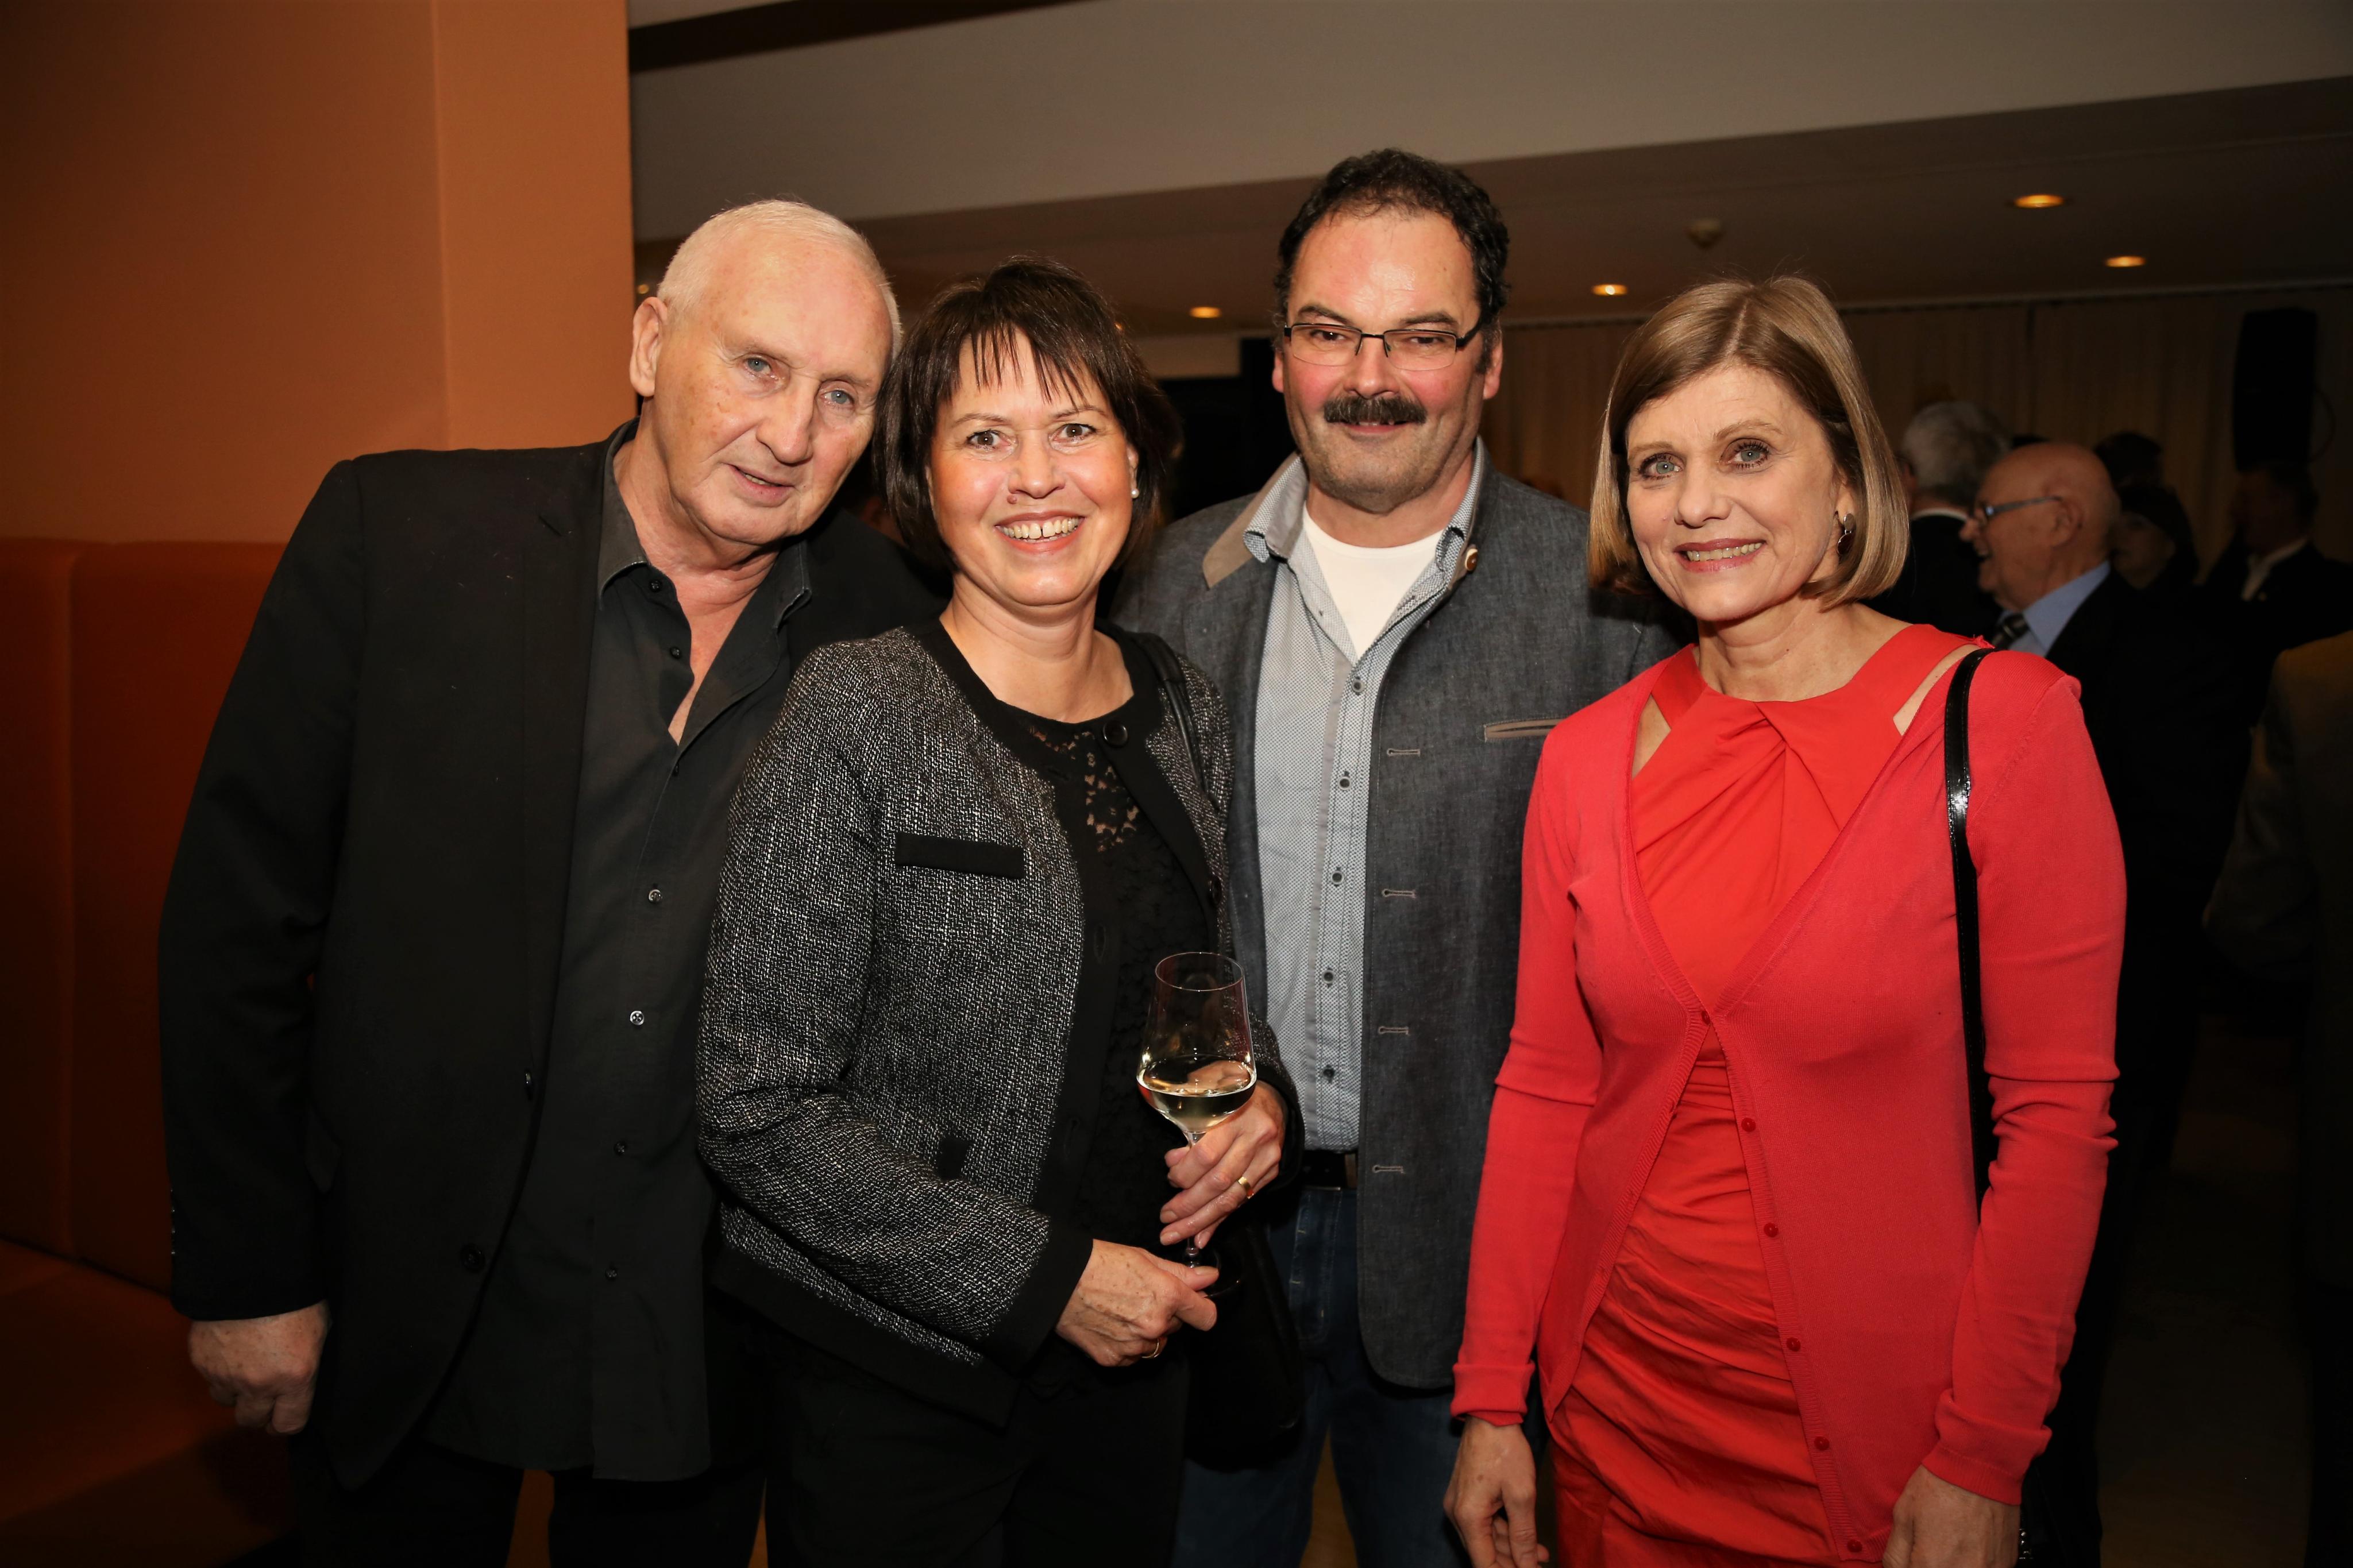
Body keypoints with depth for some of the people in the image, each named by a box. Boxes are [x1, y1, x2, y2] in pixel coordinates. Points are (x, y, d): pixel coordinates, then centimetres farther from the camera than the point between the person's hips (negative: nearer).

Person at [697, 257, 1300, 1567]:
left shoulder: (1187, 714, 1)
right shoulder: (857, 713, -15)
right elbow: (760, 1109, -17)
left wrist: (1261, 1094, -6)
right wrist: (1043, 1276, -17)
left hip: (1136, 1356, 5)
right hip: (900, 1373, -5)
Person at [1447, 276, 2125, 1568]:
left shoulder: (2003, 720, -11)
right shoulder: (1588, 757, -2)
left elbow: (2057, 1115, -11)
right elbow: (1543, 1090, 1)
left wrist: (1979, 1464, -12)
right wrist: (1489, 1401, 2)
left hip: (1874, 1428, -3)